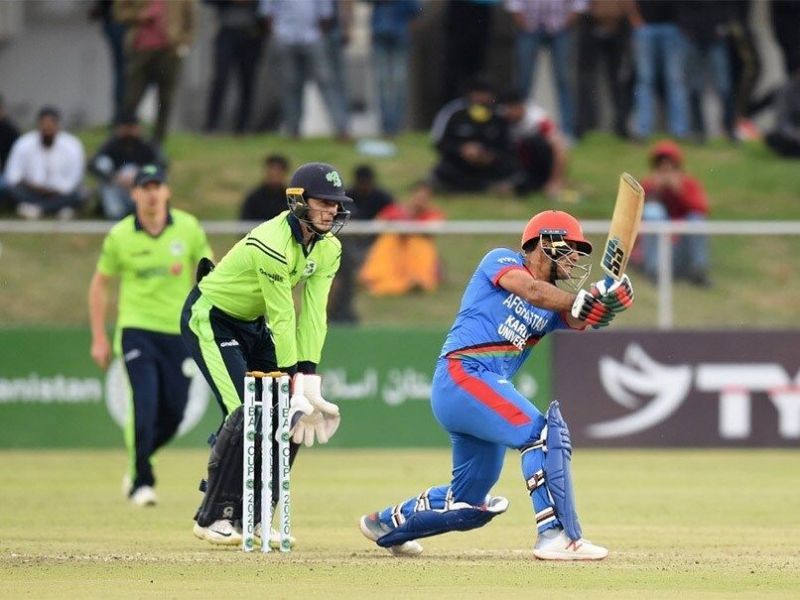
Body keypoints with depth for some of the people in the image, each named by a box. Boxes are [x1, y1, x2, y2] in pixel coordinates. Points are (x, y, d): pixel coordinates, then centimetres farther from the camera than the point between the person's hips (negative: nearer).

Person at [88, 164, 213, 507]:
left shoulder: (188, 228, -1)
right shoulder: (120, 236, -3)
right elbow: (100, 284, 7)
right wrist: (99, 338, 2)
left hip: (179, 331, 2)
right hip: (136, 330, -2)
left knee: (174, 413, 4)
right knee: (145, 407, -15)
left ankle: (137, 465, 29)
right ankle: (141, 482, -1)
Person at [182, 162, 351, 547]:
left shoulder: (328, 249, -7)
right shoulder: (272, 245, -32)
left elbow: (312, 314, -13)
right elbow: (282, 319, -30)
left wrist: (309, 376, -22)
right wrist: (295, 383, -29)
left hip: (252, 324, 8)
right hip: (210, 319, -8)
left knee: (286, 415, 0)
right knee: (246, 414, -20)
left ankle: (254, 516, 10)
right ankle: (212, 517, -10)